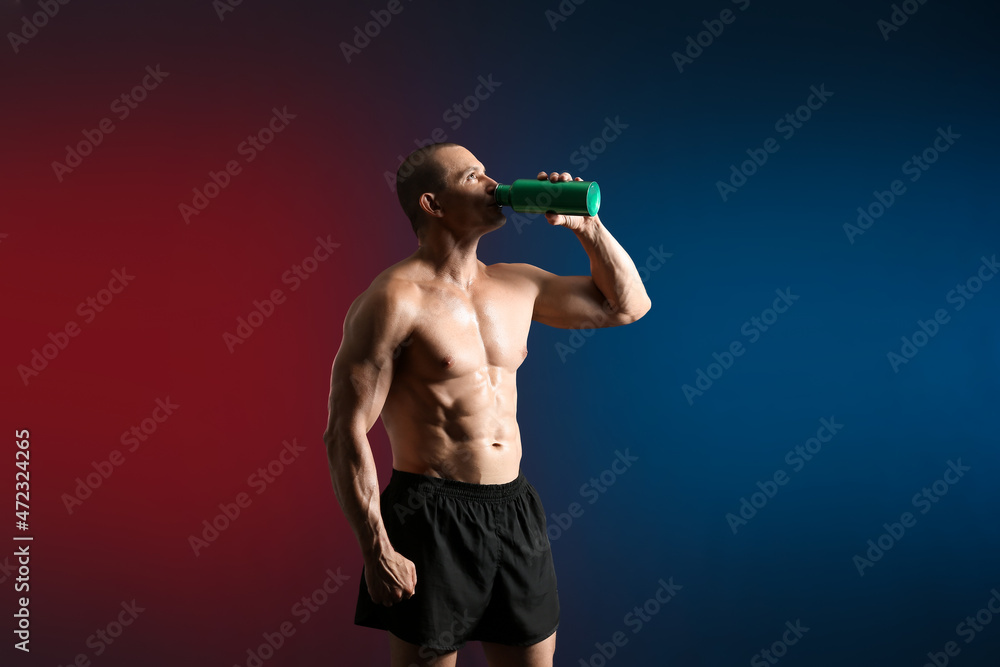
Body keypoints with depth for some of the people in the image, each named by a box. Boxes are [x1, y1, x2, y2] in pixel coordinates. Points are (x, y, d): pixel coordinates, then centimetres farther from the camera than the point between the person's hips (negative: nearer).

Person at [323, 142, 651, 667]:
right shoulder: (395, 299, -11)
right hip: (432, 518, -6)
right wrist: (376, 552, -17)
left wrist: (585, 224, 6)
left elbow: (627, 304, 20)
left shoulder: (517, 285, 9)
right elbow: (346, 432, -13)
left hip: (515, 510, 7)